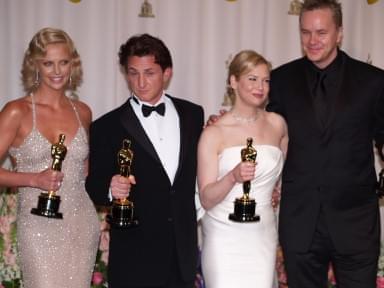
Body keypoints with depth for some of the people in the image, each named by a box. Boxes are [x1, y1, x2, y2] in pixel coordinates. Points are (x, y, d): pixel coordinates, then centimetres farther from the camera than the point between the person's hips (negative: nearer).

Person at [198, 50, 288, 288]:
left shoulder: (277, 124, 3)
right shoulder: (214, 133, -8)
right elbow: (206, 199, -11)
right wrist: (233, 177, -26)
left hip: (263, 235, 3)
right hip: (225, 238, -3)